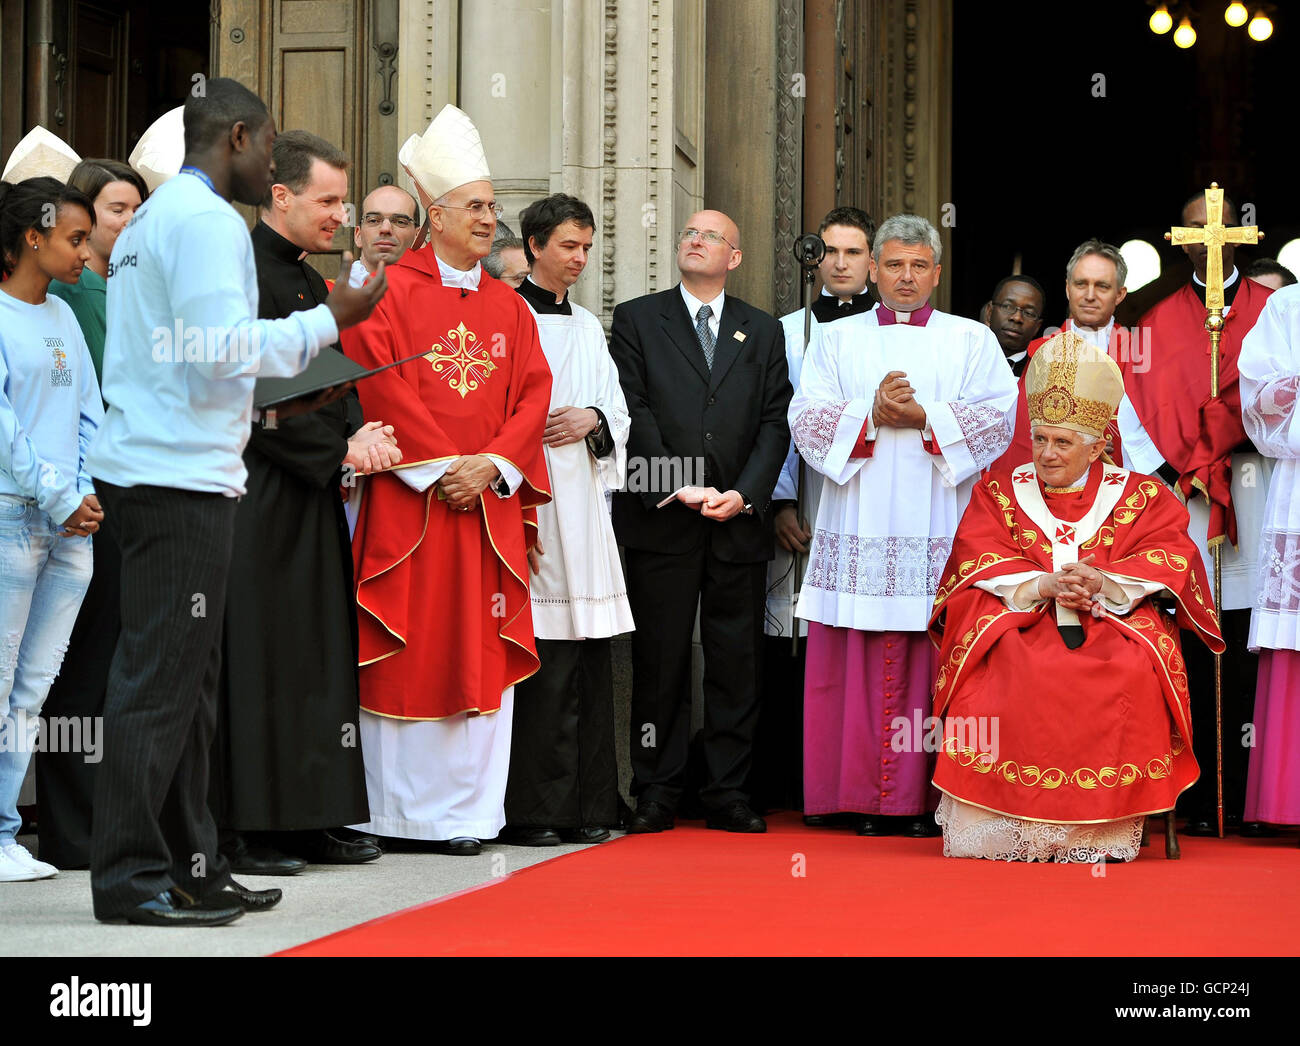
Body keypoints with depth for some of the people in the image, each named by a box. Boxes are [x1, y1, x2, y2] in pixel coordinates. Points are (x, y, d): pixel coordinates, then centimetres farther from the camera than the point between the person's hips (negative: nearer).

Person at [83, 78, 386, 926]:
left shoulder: (153, 219, 21)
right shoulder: (207, 221, -10)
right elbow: (225, 347, -19)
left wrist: (275, 400, 23)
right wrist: (328, 319, -9)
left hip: (151, 468, 10)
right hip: (181, 476, -10)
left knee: (184, 677, 12)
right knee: (159, 679, -8)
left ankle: (189, 867, 16)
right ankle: (129, 877, -5)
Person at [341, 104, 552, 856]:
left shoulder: (509, 307, 15)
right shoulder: (389, 294, 0)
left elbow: (532, 394, 8)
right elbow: (381, 387, -9)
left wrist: (492, 465, -8)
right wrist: (441, 468, -14)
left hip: (489, 504, 4)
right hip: (407, 503, -4)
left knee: (481, 656, 1)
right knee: (402, 652, -3)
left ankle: (465, 814, 5)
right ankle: (391, 812, 4)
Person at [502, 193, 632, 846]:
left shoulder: (587, 328, 22)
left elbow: (618, 410, 20)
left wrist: (593, 419, -4)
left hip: (582, 503, 7)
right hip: (527, 499, -7)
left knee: (588, 660, 4)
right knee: (538, 660, -10)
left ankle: (585, 808, 9)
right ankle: (531, 811, -6)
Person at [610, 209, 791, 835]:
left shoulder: (763, 332, 15)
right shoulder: (636, 320, 8)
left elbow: (775, 423, 7)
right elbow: (632, 413, -2)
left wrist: (744, 493, -8)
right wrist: (678, 486, -12)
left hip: (739, 521, 2)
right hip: (661, 522, -2)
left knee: (737, 662, 2)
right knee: (659, 661, 0)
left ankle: (728, 794, 8)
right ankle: (657, 795, 6)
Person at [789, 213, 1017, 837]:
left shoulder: (972, 341, 12)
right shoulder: (839, 340, 16)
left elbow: (999, 417, 0)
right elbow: (806, 418, 4)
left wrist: (922, 416, -11)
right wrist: (871, 413, -10)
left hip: (941, 534, -1)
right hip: (859, 532, 1)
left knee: (934, 664, -5)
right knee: (860, 664, -3)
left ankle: (926, 798, -1)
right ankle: (867, 799, 1)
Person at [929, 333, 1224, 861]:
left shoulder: (1139, 496, 12)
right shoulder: (1000, 491, 15)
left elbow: (1168, 557, -2)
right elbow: (979, 561, 1)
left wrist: (1103, 584, -21)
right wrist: (1042, 585, -17)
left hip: (1113, 622, 0)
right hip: (1019, 620, 0)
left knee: (1131, 670, -33)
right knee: (1010, 672, -33)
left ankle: (1098, 842, -28)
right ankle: (998, 837, -28)